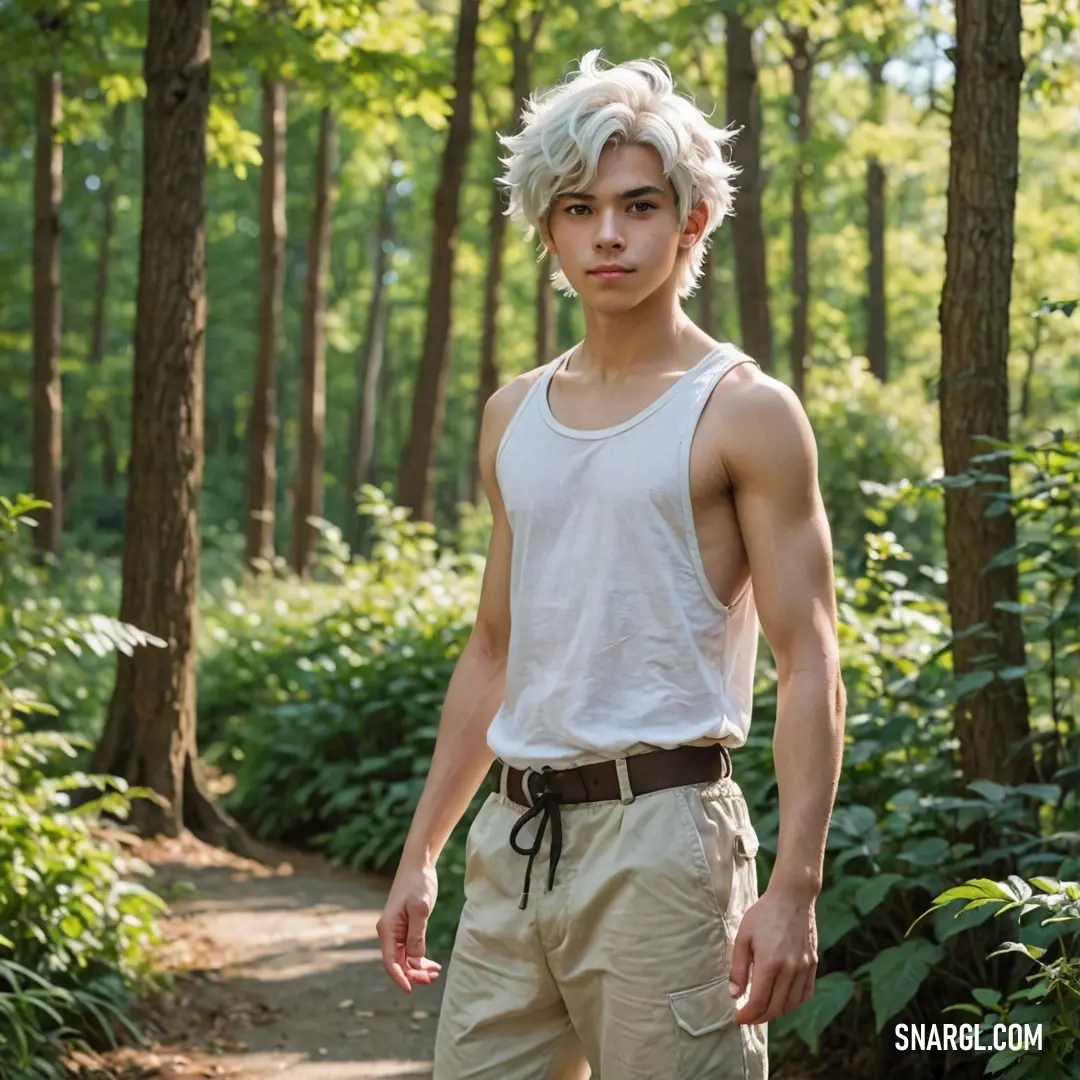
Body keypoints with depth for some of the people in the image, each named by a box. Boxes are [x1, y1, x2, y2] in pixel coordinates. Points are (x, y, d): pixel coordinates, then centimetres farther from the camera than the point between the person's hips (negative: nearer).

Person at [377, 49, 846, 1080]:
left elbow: (809, 667, -8)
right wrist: (420, 852, 17)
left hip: (657, 833, -6)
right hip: (510, 839, 6)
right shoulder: (513, 416, 14)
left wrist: (792, 889, -17)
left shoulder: (743, 412, -4)